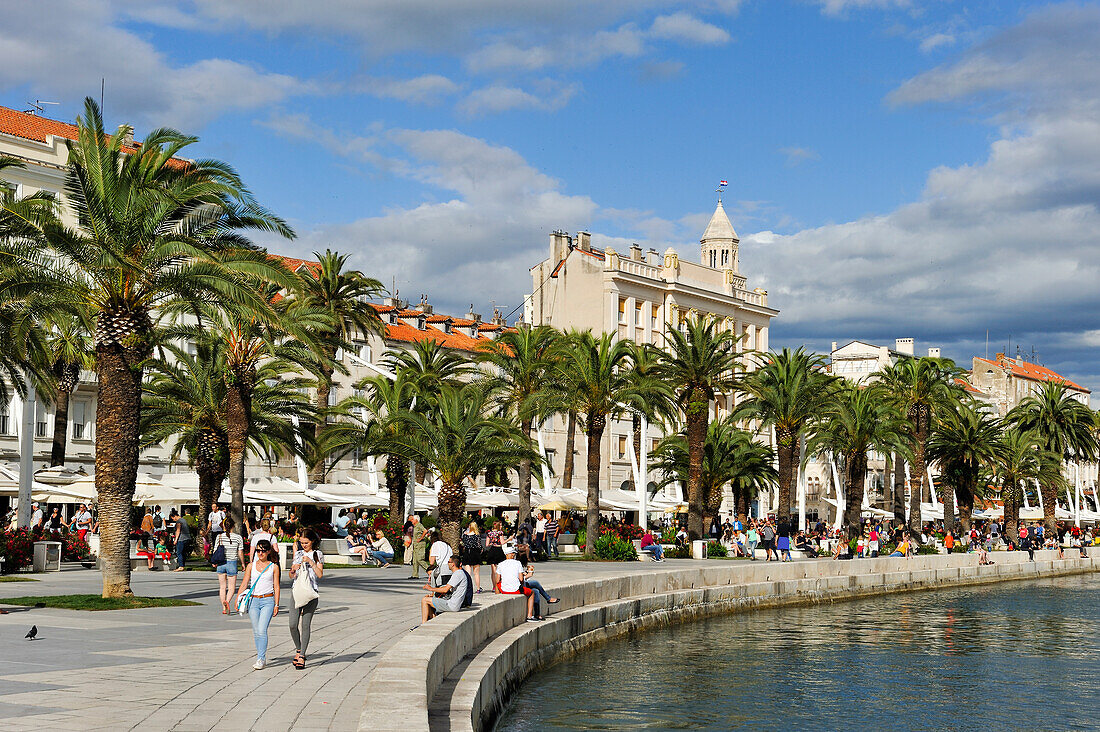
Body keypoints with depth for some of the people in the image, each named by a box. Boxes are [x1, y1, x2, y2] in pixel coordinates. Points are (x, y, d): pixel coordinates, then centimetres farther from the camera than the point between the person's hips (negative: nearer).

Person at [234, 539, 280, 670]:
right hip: (253, 600, 3)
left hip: (268, 601, -3)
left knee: (262, 630, -14)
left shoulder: (273, 567, 5)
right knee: (256, 631, 5)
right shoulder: (251, 566, 9)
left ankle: (261, 659, -11)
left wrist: (276, 605, 0)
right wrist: (238, 599, -3)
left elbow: (276, 587, 5)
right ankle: (262, 657, 16)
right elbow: (244, 583, 8)